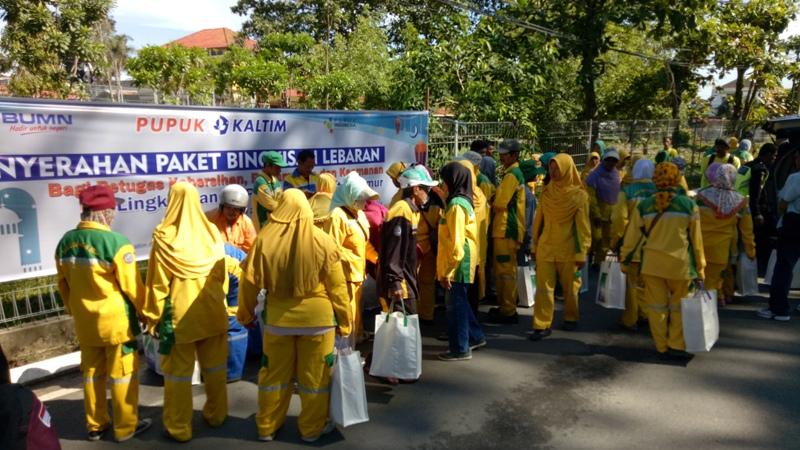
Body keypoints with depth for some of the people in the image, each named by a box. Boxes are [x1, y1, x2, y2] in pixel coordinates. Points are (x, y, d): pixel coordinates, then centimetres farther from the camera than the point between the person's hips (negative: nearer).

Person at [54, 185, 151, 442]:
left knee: (92, 373, 19)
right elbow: (132, 286, -16)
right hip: (117, 321, -6)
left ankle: (96, 425, 33)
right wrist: (145, 312, -1)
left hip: (84, 321, 6)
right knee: (122, 374, 9)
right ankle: (125, 427, 21)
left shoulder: (65, 242, -2)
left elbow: (63, 285, 9)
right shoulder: (116, 242, -22)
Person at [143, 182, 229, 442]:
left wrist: (153, 317, -1)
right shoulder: (212, 232, -3)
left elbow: (158, 283, -10)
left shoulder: (165, 236, -13)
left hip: (179, 314, -3)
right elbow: (222, 275, 5)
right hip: (212, 311, 4)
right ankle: (216, 414, 32)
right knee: (214, 365, 17)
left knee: (178, 371, 9)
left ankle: (179, 428, 18)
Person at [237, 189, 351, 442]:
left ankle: (267, 427, 33)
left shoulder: (264, 240, -9)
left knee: (274, 374, 18)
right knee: (314, 376, 14)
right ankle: (312, 428, 29)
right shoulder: (323, 241, -12)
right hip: (317, 319, -2)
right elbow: (337, 286, -8)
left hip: (278, 318, 2)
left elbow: (250, 282, -2)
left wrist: (246, 314, 14)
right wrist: (344, 321, 3)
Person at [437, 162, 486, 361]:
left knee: (455, 305, 0)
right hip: (462, 263, 10)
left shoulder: (456, 205, -18)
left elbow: (456, 242, -22)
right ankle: (475, 337, 32)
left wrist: (448, 270, -19)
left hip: (457, 264, -10)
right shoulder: (463, 201, 12)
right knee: (458, 302, 20)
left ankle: (460, 349, 11)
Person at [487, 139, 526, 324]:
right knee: (502, 270, 15)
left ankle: (508, 311, 1)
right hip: (505, 228, 10)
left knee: (506, 271, -5)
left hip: (506, 229, -10)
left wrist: (491, 206, 2)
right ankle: (504, 306, 24)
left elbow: (499, 203, -16)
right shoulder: (514, 173, 18)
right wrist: (494, 205, 3)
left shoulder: (512, 175, -13)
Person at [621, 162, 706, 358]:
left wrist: (625, 262, 15)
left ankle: (662, 347, 19)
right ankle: (676, 346, 20)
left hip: (651, 263, 1)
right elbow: (696, 240, 0)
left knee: (657, 306, 11)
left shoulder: (643, 206, -2)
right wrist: (700, 269, 8)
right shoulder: (689, 205, -5)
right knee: (678, 306, 16)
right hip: (679, 264, -1)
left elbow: (632, 237, 3)